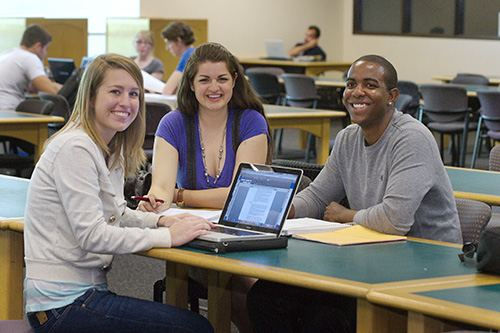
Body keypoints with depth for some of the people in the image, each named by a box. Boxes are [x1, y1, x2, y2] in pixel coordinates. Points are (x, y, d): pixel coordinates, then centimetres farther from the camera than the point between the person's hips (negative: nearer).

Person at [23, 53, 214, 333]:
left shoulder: (111, 150, 13)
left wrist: (160, 221, 4)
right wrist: (167, 236, -17)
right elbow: (91, 234, -22)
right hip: (62, 306, -9)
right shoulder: (75, 148, -16)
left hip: (86, 292, 10)